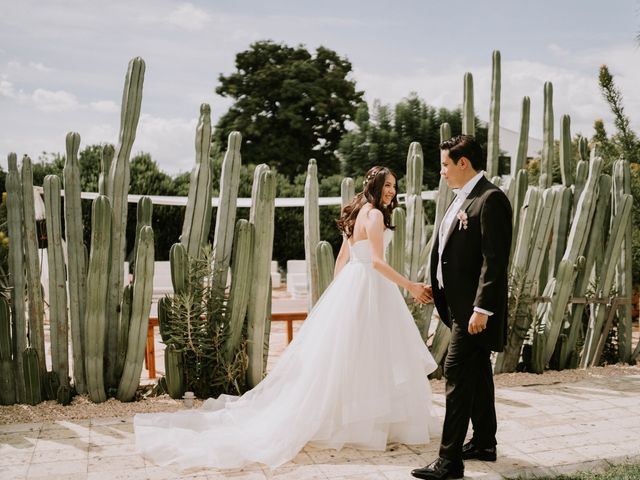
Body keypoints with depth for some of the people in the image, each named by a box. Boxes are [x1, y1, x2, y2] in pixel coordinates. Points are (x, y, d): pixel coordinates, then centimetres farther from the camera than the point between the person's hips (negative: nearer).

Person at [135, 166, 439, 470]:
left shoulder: (357, 213, 15)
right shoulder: (374, 215, -14)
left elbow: (342, 258, 18)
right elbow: (377, 262, -21)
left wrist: (338, 292, 22)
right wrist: (411, 287, -19)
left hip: (349, 285, 9)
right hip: (368, 288, -9)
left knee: (338, 355, 12)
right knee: (365, 356, -1)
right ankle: (369, 423, 8)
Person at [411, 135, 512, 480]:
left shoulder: (491, 199, -16)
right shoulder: (463, 198, 13)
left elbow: (495, 260, -22)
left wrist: (482, 308, -24)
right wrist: (437, 287, 14)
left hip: (475, 306, -10)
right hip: (460, 303, 10)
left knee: (457, 373, -8)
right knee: (477, 373, 18)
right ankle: (484, 444, 32)